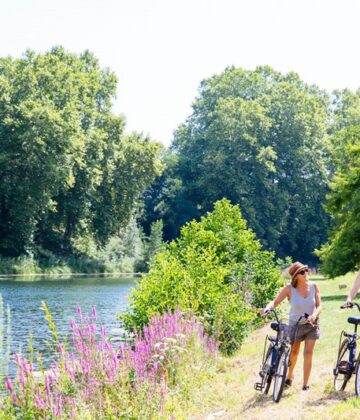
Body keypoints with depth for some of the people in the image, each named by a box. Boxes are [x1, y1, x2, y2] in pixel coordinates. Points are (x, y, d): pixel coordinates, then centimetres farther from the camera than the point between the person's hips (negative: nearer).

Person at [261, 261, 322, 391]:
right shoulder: (289, 288, -18)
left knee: (308, 353, -7)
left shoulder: (313, 286, -13)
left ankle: (305, 384, 2)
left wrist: (314, 315, -31)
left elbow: (319, 305, -11)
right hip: (295, 324, 0)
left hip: (311, 323, 0)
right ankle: (290, 375, 41)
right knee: (294, 352, 13)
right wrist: (268, 307, -41)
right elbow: (275, 301, -20)